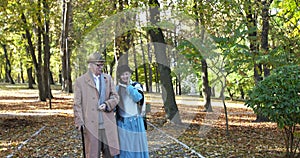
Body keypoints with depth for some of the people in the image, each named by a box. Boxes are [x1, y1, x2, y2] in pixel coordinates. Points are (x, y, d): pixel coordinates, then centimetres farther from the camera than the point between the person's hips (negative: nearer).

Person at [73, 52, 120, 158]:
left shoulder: (108, 78, 12)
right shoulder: (80, 81, 1)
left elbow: (115, 97, 10)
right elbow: (77, 104, 0)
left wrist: (107, 105, -10)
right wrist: (80, 122, -7)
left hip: (108, 124, 3)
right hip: (91, 125, -3)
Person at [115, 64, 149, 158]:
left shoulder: (136, 86, -3)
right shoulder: (117, 88, 4)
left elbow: (138, 98, -20)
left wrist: (129, 86, -18)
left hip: (135, 120, -2)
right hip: (122, 122, 2)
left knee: (136, 143, 3)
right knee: (124, 145, 2)